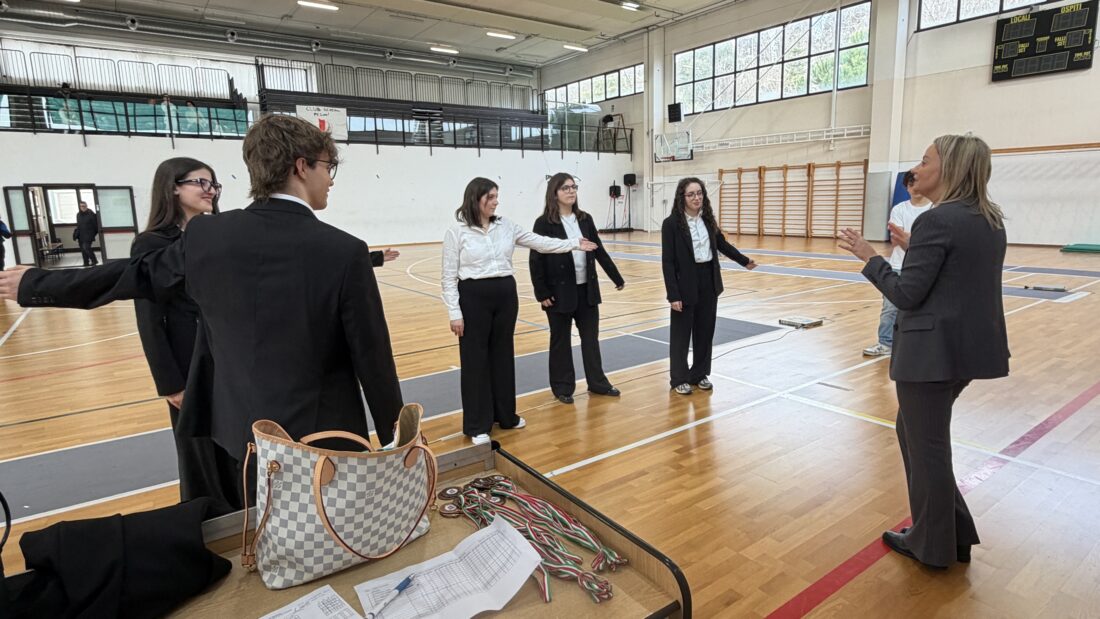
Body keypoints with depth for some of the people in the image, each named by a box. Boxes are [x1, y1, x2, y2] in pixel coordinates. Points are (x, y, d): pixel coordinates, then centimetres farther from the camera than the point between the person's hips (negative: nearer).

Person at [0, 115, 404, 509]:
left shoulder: (207, 236, -5)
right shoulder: (345, 252, -19)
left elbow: (132, 276, 11)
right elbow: (373, 360, -14)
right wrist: (392, 439, -1)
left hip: (247, 429, 4)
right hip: (325, 435, -4)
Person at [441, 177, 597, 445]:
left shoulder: (506, 226, 6)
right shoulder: (456, 232, -6)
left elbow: (540, 243, 7)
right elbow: (449, 276, -6)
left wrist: (575, 243, 3)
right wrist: (454, 313, -10)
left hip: (506, 294, 5)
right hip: (473, 297, -4)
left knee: (503, 355, 15)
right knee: (476, 360, 4)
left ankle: (505, 414, 31)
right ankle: (478, 426, 17)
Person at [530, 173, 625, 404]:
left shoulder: (585, 219, 6)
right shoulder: (544, 223, -9)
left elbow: (599, 251, 11)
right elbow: (536, 260, -10)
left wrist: (617, 278, 12)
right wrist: (542, 293, -14)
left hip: (587, 289, 5)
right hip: (560, 291, -5)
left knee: (591, 336, 13)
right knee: (561, 340, 8)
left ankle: (597, 382, 27)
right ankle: (562, 387, 21)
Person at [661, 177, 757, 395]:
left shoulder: (707, 219, 4)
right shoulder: (672, 223, -12)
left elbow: (722, 243, 21)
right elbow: (668, 262, -13)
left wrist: (744, 261, 30)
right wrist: (673, 294, -17)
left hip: (709, 282, 6)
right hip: (686, 285, -5)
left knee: (705, 331, 13)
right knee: (681, 334, 5)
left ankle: (700, 374, 27)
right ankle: (679, 379, 18)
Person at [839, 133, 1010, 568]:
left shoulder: (937, 221, -17)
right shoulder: (991, 220, 11)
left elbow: (906, 295, -18)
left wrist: (870, 258, -6)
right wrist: (913, 244, 15)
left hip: (934, 350, -9)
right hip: (971, 346, 9)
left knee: (926, 446, 7)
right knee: (916, 432, 23)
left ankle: (932, 545, 25)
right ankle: (954, 533, 33)